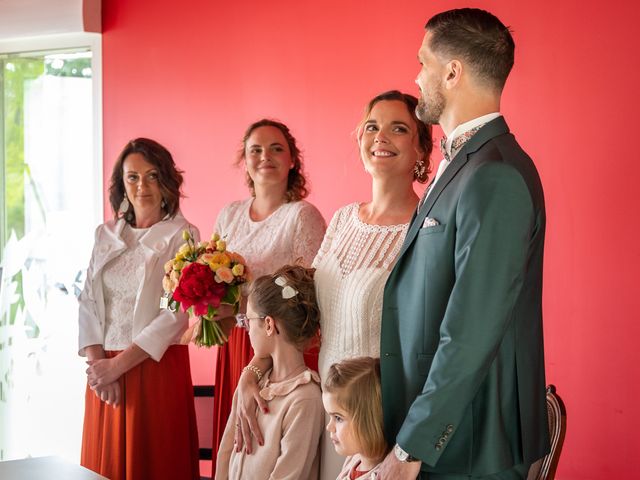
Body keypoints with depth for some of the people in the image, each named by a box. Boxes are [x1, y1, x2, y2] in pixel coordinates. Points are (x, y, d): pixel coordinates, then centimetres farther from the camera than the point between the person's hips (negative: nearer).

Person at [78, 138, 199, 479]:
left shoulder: (182, 235, -4)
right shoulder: (105, 234, 12)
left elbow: (178, 313, -12)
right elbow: (88, 301, 7)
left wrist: (118, 365, -13)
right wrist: (97, 362, -7)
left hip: (158, 367, -4)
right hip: (104, 371, 5)